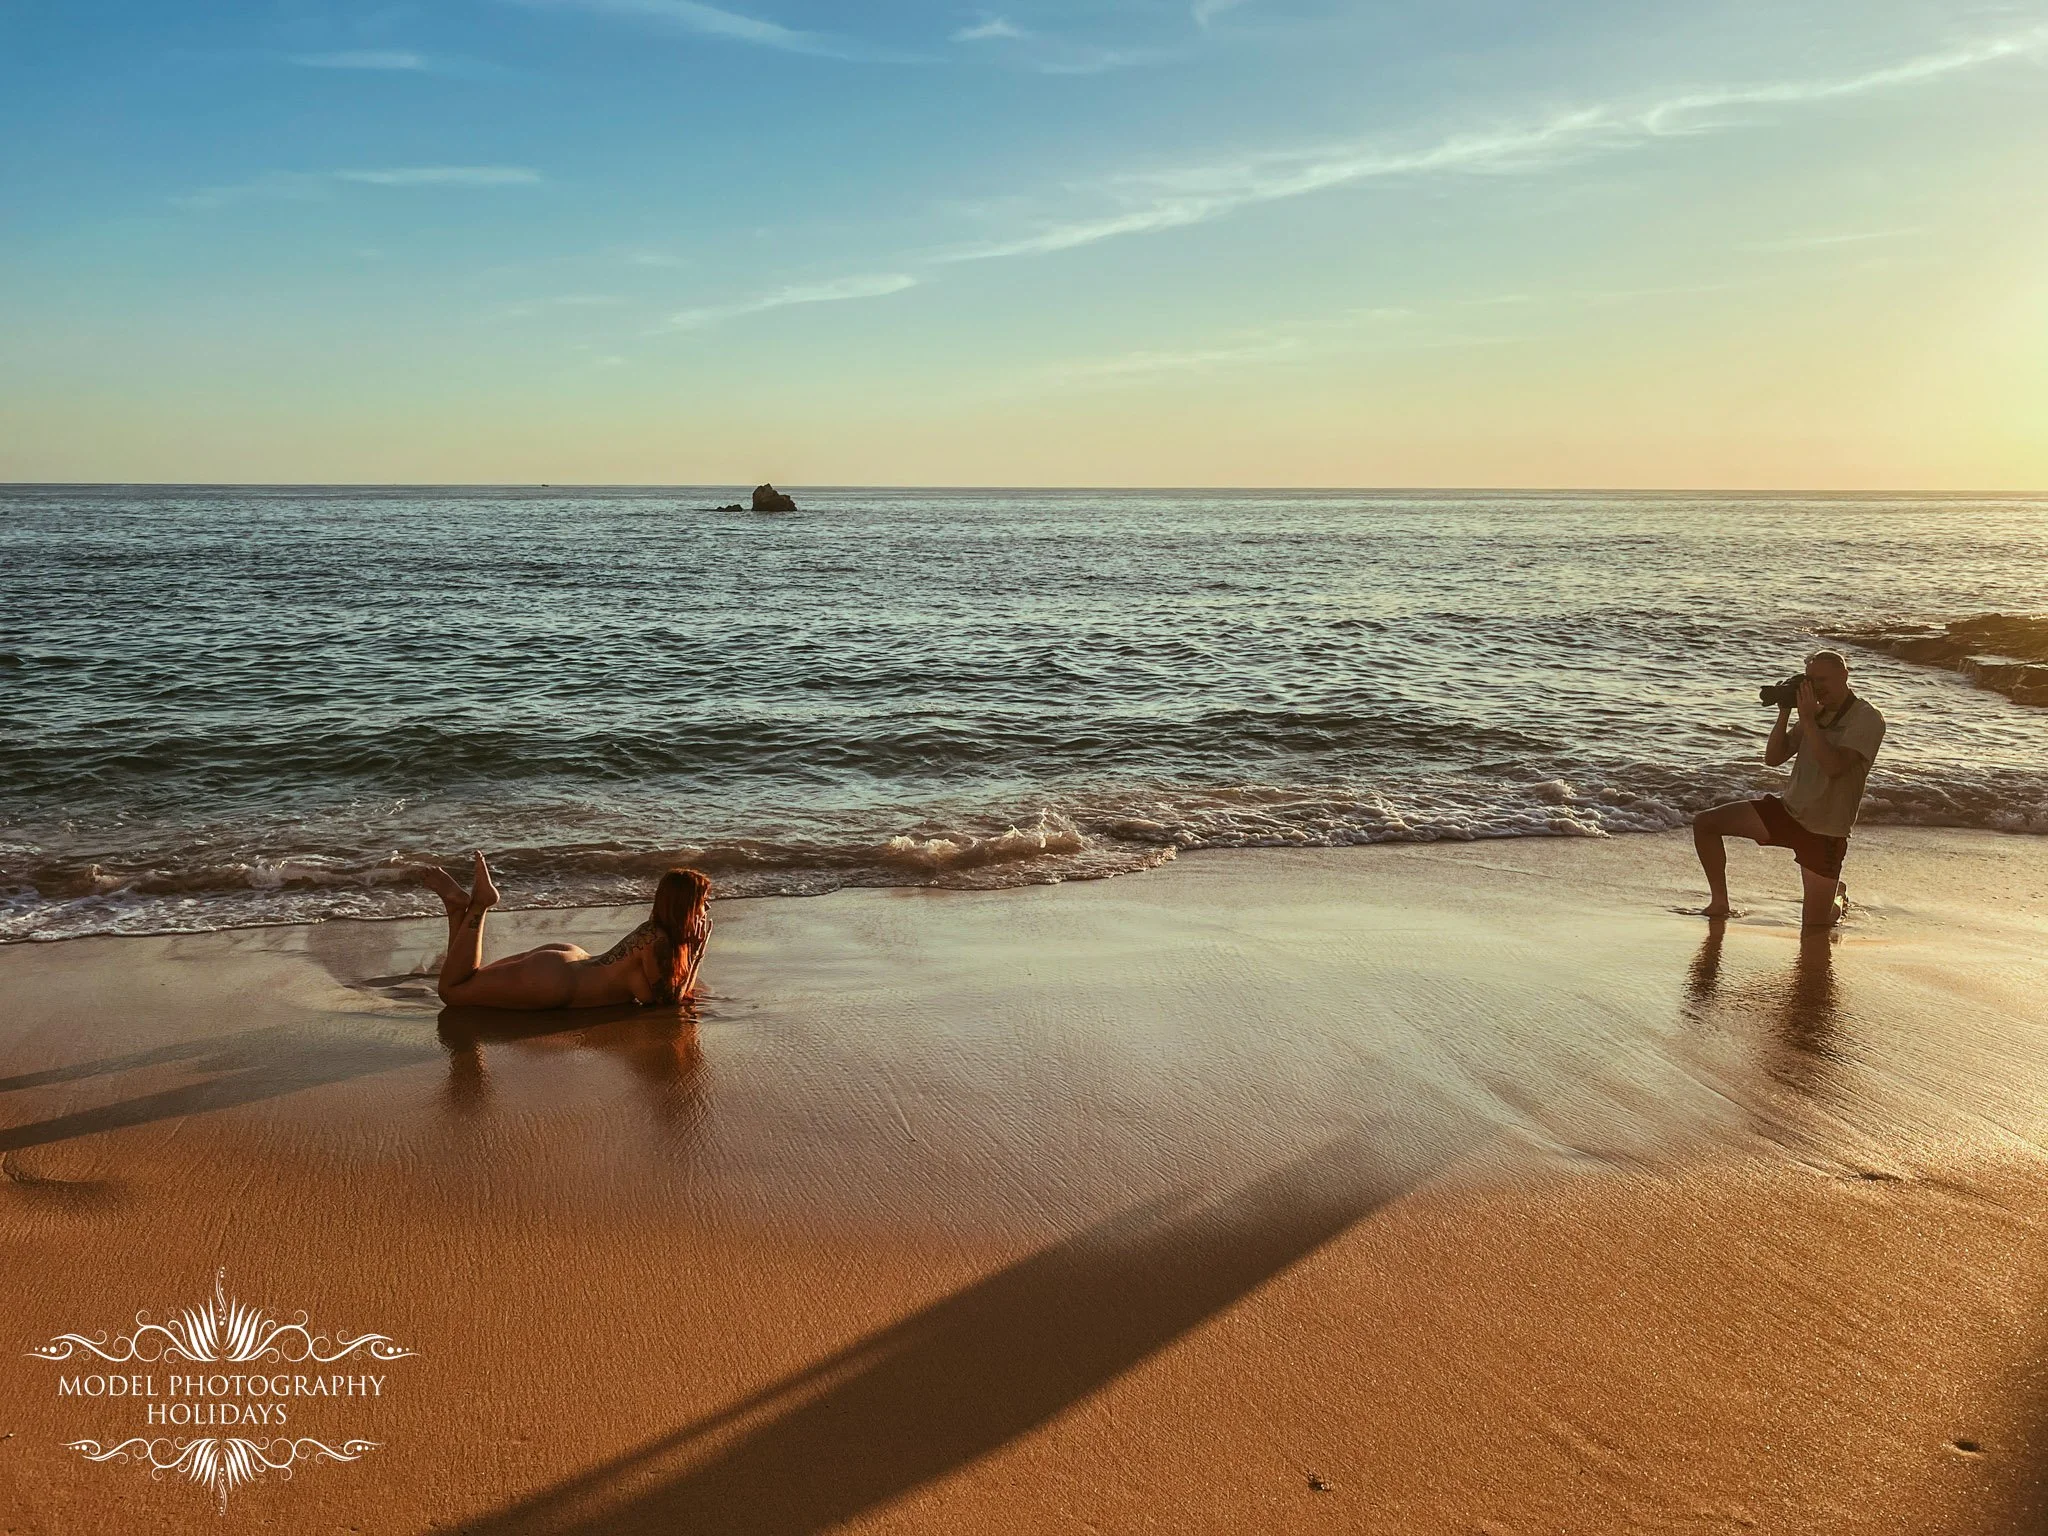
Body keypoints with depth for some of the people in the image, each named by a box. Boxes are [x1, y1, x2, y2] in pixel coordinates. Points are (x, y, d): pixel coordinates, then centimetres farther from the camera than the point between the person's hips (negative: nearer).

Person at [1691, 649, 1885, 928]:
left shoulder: (1867, 720, -14)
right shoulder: (1815, 712, 7)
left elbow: (1834, 766, -28)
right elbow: (1773, 758, 4)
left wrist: (1808, 720, -25)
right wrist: (1784, 713, -7)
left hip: (1824, 831, -6)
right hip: (1788, 810, 6)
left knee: (1814, 928, -1)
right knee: (1705, 823, -11)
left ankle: (1838, 897, 37)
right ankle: (1719, 905, 2)